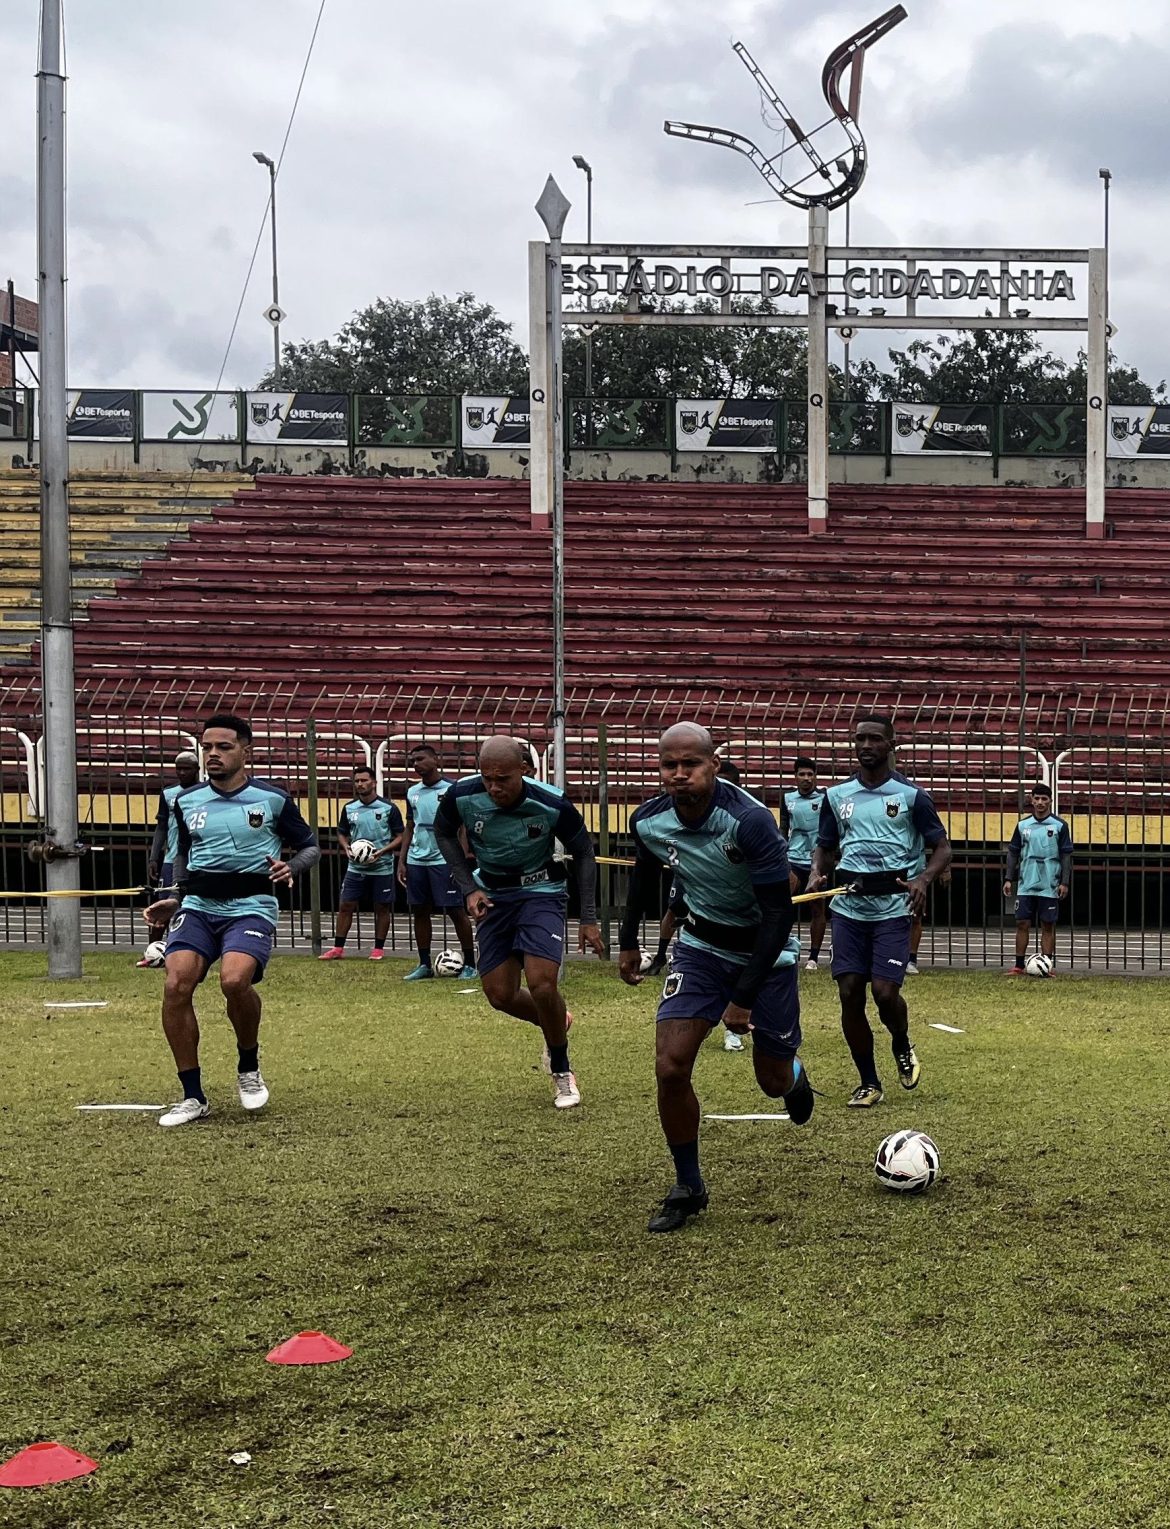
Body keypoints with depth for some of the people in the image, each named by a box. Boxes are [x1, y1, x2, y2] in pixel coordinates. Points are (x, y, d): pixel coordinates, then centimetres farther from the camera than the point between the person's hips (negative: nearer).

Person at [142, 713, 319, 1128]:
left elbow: (310, 846, 10)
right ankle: (193, 1097, -5)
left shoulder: (273, 799, 1)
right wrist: (177, 898, 18)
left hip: (251, 907, -4)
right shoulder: (186, 802, 11)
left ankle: (249, 1067, 2)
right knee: (176, 985, -19)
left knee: (234, 980, -30)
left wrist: (292, 867, -10)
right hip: (197, 907, 4)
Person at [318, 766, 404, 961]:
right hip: (355, 867, 3)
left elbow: (400, 836, -4)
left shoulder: (388, 808, -7)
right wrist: (346, 848, -6)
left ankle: (378, 949, 16)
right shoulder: (349, 808, 4)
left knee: (382, 908, 5)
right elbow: (342, 833, 15)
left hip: (382, 868, -3)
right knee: (345, 906, 1)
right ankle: (338, 949, 9)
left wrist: (382, 851, -17)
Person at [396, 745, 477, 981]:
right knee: (419, 911, 8)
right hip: (416, 861, 6)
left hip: (444, 860, -6)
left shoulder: (452, 789, -5)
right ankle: (424, 965, 18)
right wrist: (401, 861, 11)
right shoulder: (413, 792, 13)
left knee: (456, 910, -3)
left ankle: (469, 964, 5)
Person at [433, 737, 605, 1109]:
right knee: (500, 995, 0)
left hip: (541, 892, -3)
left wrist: (589, 919, -8)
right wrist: (468, 888, -5)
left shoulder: (552, 804, -24)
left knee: (542, 985, -20)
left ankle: (562, 1072, 6)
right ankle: (556, 1023, 34)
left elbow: (583, 853, -6)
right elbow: (444, 834, 4)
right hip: (492, 895, 3)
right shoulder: (462, 796, -20)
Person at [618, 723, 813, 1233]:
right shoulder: (649, 821, -15)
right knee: (670, 1067, -13)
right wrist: (628, 940, 16)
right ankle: (687, 1187, 7)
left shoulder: (750, 821, -31)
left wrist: (744, 996, -26)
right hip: (701, 947, 3)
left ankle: (794, 1076, 48)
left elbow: (779, 912, -26)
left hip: (764, 951, -3)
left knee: (774, 1081, 7)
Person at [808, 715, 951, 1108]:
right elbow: (825, 846, 20)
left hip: (892, 907, -3)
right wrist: (816, 872, -3)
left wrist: (923, 879, -16)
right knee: (849, 994, -1)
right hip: (848, 906, 3)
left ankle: (902, 1048, 22)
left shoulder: (910, 795, 0)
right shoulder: (836, 795, 10)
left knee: (885, 991, -13)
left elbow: (942, 847, 3)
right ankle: (869, 1083, 13)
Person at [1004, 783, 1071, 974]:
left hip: (1049, 886, -2)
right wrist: (1008, 878, 4)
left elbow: (1066, 856, 0)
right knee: (1022, 924, 1)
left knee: (1048, 926, 1)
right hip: (1026, 885, 2)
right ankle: (1019, 966, 7)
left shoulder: (1059, 825, 0)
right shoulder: (1023, 825, 7)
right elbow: (1013, 853, 11)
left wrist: (1064, 882, -6)